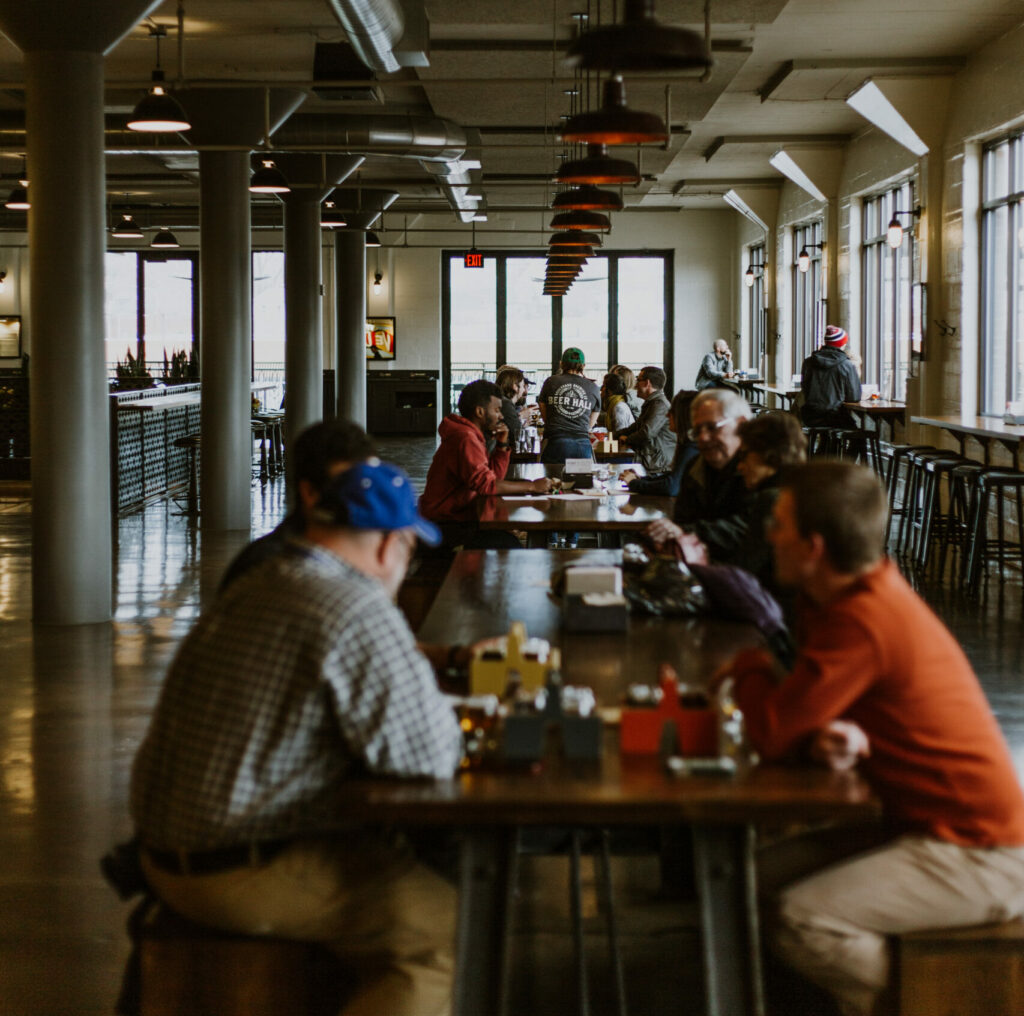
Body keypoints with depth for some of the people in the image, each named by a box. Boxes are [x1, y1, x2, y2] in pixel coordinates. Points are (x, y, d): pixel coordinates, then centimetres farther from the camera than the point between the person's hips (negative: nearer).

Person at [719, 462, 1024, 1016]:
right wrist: (831, 734, -16)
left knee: (799, 919, -24)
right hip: (925, 824, 10)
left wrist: (748, 667, -3)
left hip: (977, 860, -10)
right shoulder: (864, 592, 4)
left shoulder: (865, 623, -27)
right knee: (764, 873, 6)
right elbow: (808, 710, 9)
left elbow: (772, 734, -25)